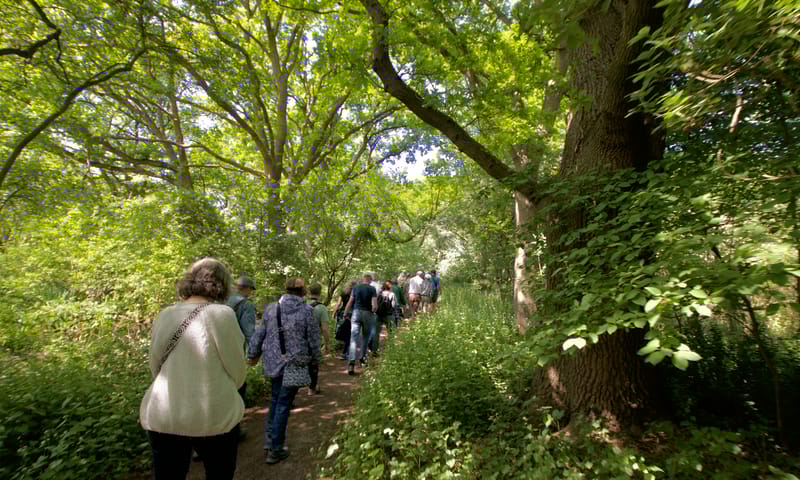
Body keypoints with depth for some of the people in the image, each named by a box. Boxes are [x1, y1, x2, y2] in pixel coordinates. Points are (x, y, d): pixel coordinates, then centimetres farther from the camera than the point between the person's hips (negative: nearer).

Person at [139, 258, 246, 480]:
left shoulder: (163, 316, 0)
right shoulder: (221, 314, -16)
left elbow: (155, 368, 12)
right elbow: (237, 373, -8)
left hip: (162, 418, 5)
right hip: (214, 416, -4)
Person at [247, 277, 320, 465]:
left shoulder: (271, 308, 1)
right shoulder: (306, 311, -10)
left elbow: (259, 334, 7)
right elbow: (314, 340, -5)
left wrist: (253, 354, 20)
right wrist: (316, 360, 10)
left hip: (273, 363, 4)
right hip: (295, 364, -4)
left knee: (275, 401, 21)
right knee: (283, 404, 6)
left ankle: (269, 443, 28)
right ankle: (275, 450, 18)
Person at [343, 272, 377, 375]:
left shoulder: (356, 288, 5)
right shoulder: (372, 289, -4)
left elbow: (350, 303, 2)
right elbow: (374, 306, -11)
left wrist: (345, 314, 10)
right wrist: (373, 311, 9)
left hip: (356, 313, 1)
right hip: (368, 314, -1)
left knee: (354, 337, -4)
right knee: (366, 337, 18)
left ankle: (352, 362, -15)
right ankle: (363, 358, 29)